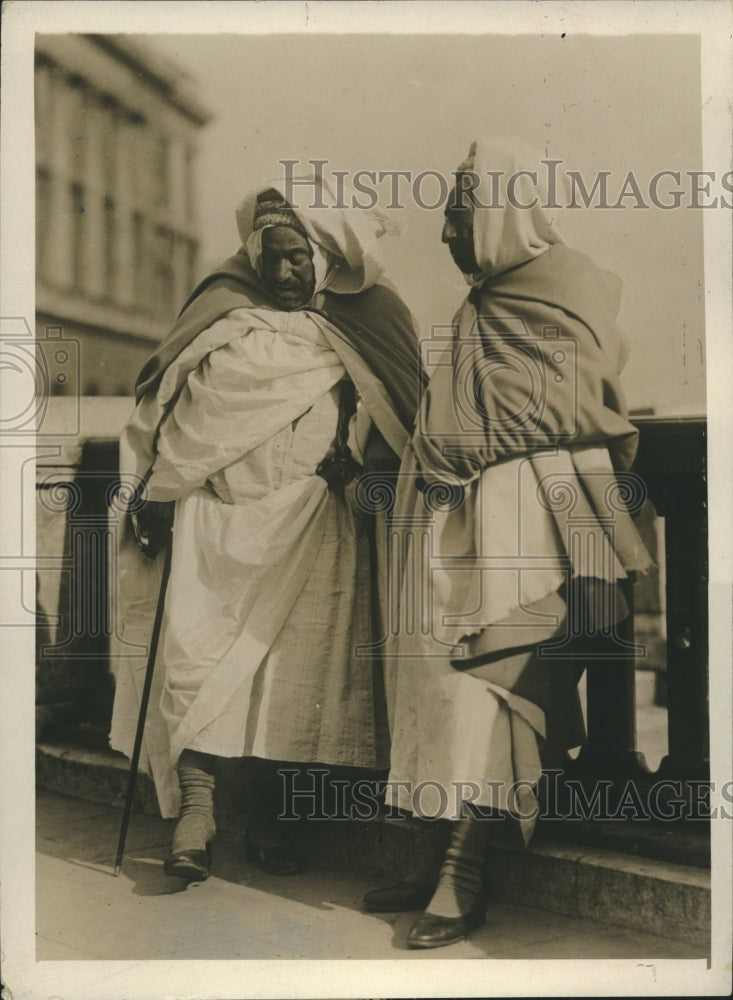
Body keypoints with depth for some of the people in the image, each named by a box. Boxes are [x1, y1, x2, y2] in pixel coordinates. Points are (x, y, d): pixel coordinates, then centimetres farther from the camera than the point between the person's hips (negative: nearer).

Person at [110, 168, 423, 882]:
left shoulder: (365, 322, 7)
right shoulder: (223, 317, 5)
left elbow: (396, 421, 12)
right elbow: (164, 411, 8)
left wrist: (351, 454, -5)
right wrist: (153, 493, 3)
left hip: (313, 526, 1)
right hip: (219, 511, -1)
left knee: (300, 660, 0)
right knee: (198, 648, -14)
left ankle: (263, 814, 13)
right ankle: (196, 808, -10)